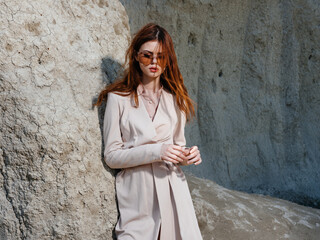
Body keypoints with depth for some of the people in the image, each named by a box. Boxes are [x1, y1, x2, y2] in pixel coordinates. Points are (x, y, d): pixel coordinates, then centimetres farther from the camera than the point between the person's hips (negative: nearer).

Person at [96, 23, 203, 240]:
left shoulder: (175, 99, 11)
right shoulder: (118, 98, -1)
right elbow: (111, 156, -4)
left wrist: (187, 156, -2)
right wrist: (155, 151, -15)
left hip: (172, 188, 3)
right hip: (136, 192, -3)